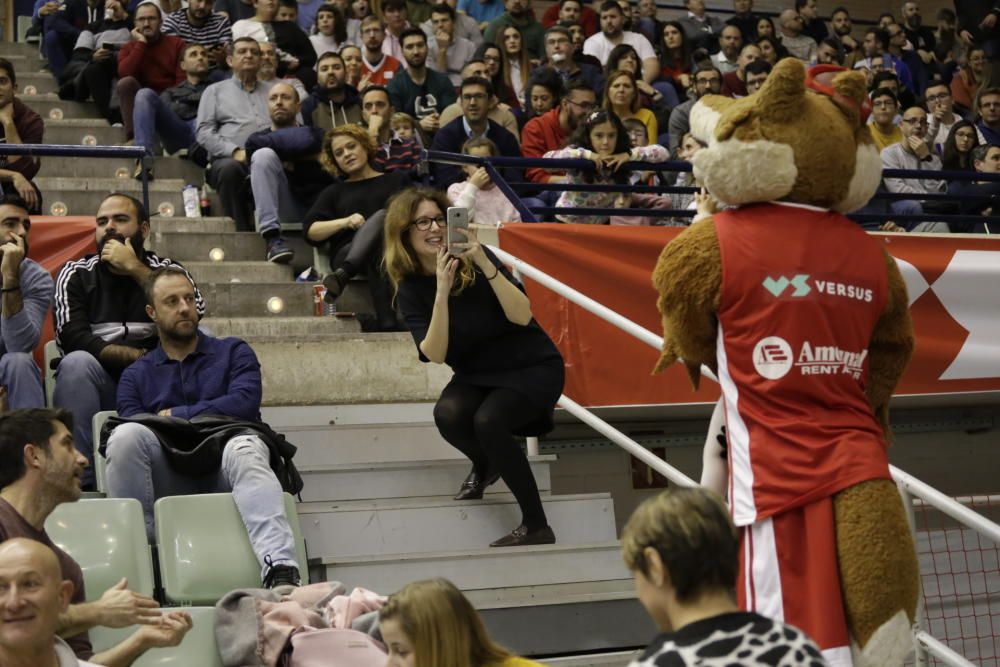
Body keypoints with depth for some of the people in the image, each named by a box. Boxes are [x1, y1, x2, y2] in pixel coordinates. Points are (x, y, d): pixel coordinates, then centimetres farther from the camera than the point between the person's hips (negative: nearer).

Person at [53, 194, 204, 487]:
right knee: (77, 363, -32)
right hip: (100, 390, -1)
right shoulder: (76, 274, 9)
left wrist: (135, 268, -10)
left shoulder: (166, 269, 12)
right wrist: (142, 357, -16)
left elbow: (195, 313, -10)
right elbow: (74, 339, -7)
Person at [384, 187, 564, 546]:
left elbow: (522, 315, -23)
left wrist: (485, 264, -34)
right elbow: (435, 354, -19)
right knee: (448, 414, -29)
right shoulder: (410, 287, -5)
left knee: (487, 420, -31)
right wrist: (441, 290, -30)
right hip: (478, 375, 3)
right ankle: (485, 465, 7)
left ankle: (536, 526, -17)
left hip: (533, 368, -3)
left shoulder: (474, 260, -13)